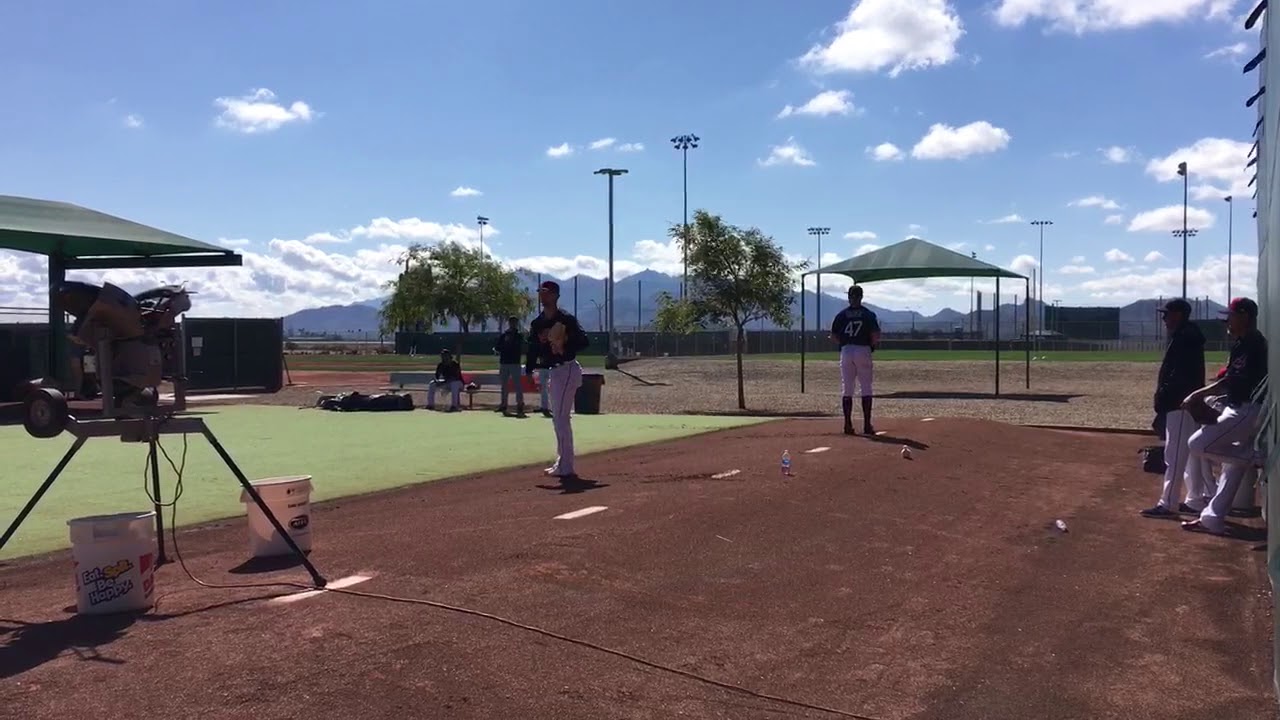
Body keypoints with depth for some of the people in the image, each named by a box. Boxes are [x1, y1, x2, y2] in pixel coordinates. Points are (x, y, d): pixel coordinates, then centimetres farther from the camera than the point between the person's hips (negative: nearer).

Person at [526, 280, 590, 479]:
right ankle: (562, 463, 24)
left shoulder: (566, 319, -11)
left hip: (567, 370, -9)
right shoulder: (537, 323, 10)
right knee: (557, 418, 14)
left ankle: (566, 468, -11)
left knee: (561, 418, -13)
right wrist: (529, 372, -1)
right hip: (553, 371, 9)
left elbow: (584, 341, -16)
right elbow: (533, 350, 11)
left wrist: (565, 349, -28)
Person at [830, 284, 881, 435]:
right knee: (866, 389, 4)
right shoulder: (869, 314, 0)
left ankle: (848, 424, 3)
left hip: (846, 351, 2)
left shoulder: (842, 314, 6)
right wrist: (873, 345, 10)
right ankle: (867, 425, 1)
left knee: (846, 389, 6)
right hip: (863, 351, -2)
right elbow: (876, 335, -9)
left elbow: (833, 336, 4)